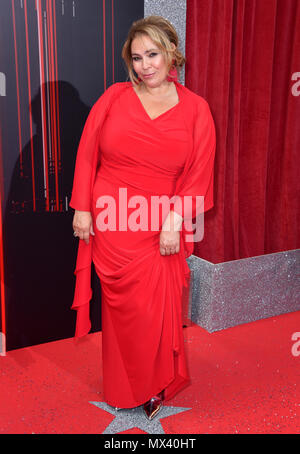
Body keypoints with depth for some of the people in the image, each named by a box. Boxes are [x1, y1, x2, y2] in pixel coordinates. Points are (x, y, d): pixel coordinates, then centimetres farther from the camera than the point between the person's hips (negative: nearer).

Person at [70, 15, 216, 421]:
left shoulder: (195, 109, 1)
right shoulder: (114, 97, 2)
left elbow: (199, 173, -1)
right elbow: (87, 154, 3)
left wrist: (174, 221, -9)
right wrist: (82, 208, 0)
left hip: (161, 227, 0)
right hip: (112, 223, 0)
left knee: (159, 309, 6)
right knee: (126, 307, 7)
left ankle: (156, 385, 31)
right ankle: (128, 389, 29)